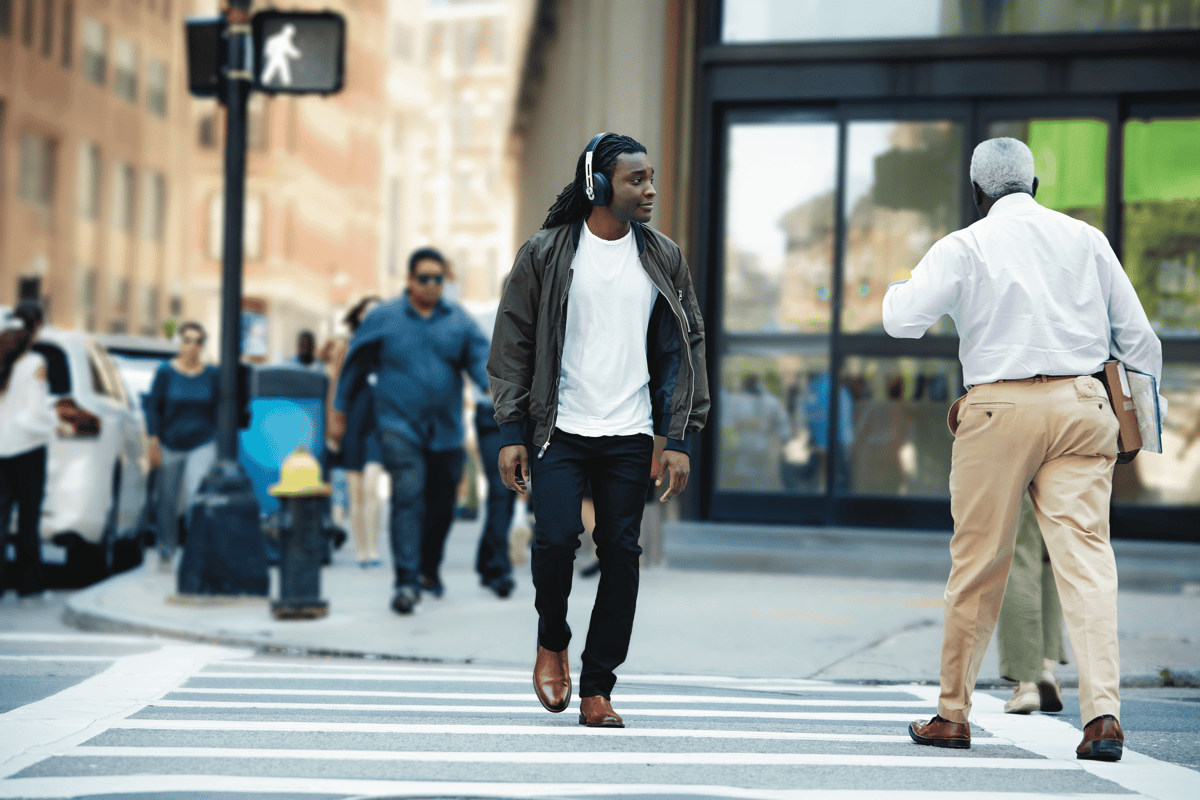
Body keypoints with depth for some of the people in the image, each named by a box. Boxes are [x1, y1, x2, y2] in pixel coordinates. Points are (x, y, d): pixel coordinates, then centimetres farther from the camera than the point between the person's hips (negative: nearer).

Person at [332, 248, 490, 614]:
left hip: (446, 430, 3)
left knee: (441, 506, 13)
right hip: (400, 427, -3)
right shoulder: (383, 318, 1)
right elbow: (354, 365, 9)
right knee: (408, 497, -19)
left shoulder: (459, 321, 6)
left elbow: (481, 358, -5)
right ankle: (407, 581, -22)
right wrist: (339, 413, 11)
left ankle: (429, 569, 36)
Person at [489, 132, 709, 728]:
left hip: (630, 437, 2)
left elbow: (685, 348, 10)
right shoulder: (545, 253, 1)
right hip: (559, 431, -2)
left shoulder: (664, 260, 8)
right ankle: (552, 643, 13)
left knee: (621, 556, 0)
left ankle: (597, 690, 10)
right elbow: (513, 343, 3)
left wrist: (678, 439, 3)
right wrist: (512, 432, -3)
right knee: (555, 537, -16)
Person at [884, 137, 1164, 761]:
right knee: (1085, 553, -4)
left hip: (1000, 408, -2)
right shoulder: (1085, 238, 11)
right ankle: (1103, 713, -17)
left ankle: (953, 713, 17)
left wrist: (896, 290, 18)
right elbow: (1135, 331, 12)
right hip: (1080, 405, 2)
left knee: (978, 563, 7)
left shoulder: (965, 247, 1)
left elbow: (903, 319, -4)